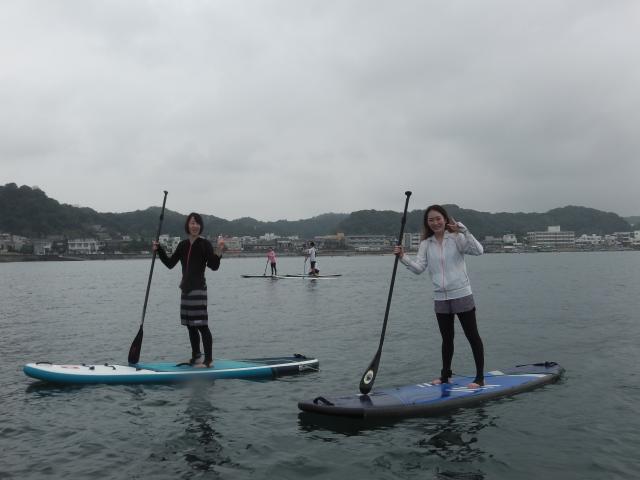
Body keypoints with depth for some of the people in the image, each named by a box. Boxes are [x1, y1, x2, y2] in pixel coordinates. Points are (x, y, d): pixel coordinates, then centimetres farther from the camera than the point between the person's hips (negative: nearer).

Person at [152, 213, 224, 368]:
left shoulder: (205, 244, -7)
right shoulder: (183, 245, 12)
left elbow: (214, 266, -14)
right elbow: (170, 263, 16)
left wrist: (219, 250, -27)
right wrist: (159, 250, 8)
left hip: (198, 288, -7)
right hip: (186, 289, 7)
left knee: (202, 325, -7)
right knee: (190, 326, 12)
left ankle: (208, 360, -1)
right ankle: (196, 357, 23)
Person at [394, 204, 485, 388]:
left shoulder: (456, 238, -7)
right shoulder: (426, 244, 5)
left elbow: (478, 251, -21)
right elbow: (419, 268, -3)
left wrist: (463, 231, -28)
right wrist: (403, 257, -18)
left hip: (461, 295, -4)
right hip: (440, 299, 5)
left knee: (473, 336, 2)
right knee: (447, 339, 17)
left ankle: (480, 378, 9)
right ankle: (445, 375, 30)